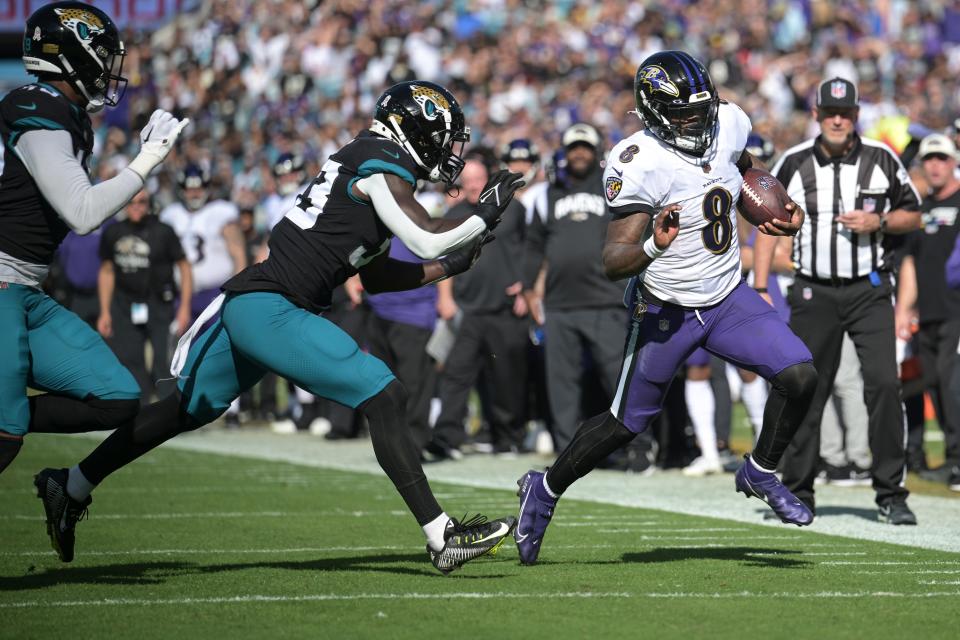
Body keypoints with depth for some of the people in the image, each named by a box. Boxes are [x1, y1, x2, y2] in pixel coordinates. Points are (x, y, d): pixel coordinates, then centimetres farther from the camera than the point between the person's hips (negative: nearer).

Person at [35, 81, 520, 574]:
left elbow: (373, 277, 23)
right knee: (383, 398, -12)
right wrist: (484, 215, -1)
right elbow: (427, 240, -16)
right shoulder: (382, 166, -8)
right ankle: (441, 537, -13)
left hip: (247, 306, 10)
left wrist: (452, 264, 20)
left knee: (187, 411, 21)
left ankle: (70, 487, 32)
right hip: (268, 308, -10)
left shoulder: (369, 164, 19)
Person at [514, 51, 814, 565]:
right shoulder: (639, 165, -26)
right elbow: (613, 262, -28)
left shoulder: (727, 124, -6)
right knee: (626, 424, 7)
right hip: (665, 311, -5)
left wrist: (773, 213, 9)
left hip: (728, 297, 5)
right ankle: (545, 490, 30)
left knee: (799, 377, -12)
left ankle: (760, 473, 13)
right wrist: (652, 247, -46)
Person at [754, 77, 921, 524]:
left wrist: (878, 222, -11)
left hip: (870, 290, -1)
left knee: (884, 384, -12)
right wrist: (759, 290, 0)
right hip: (814, 293, 1)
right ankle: (797, 493, 17)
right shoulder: (793, 164, 1)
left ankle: (890, 495, -6)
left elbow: (912, 215, 10)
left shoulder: (881, 159, 1)